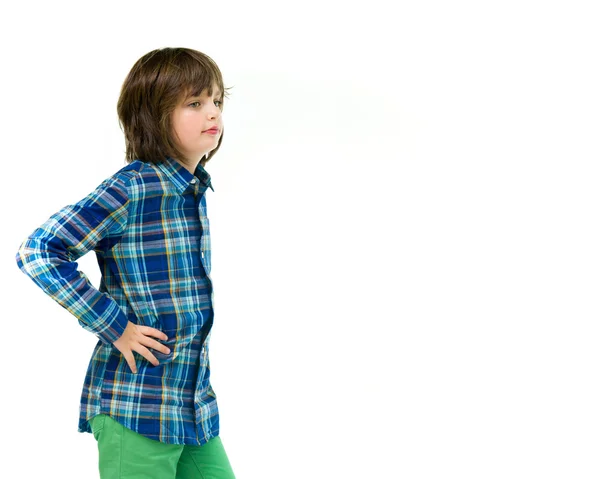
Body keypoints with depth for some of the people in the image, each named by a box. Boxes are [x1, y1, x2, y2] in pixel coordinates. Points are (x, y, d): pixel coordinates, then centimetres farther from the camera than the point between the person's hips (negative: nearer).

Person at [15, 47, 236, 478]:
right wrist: (114, 327, -18)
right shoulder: (131, 189, -15)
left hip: (197, 404, 8)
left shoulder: (194, 189, 9)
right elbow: (38, 252, -19)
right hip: (137, 409, -8)